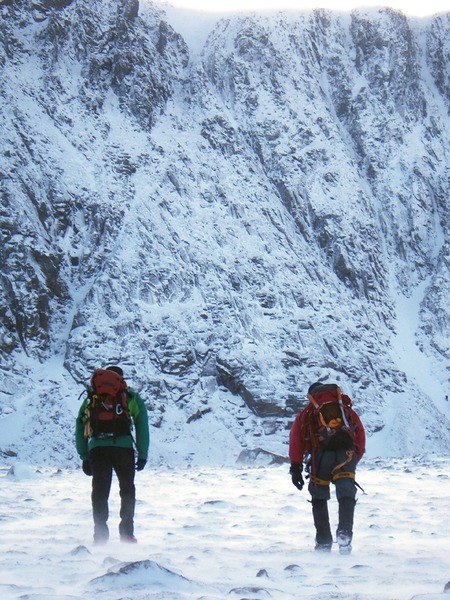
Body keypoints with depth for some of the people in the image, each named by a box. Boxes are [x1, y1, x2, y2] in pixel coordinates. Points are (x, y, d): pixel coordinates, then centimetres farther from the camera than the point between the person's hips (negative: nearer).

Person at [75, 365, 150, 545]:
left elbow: (80, 428, 16)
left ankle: (100, 535, 3)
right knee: (127, 490, 13)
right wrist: (142, 455, 6)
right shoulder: (130, 397, 16)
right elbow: (142, 425, 6)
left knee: (99, 492, 8)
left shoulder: (91, 398, 21)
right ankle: (126, 533, 10)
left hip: (97, 449, 1)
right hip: (123, 447, -1)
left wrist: (84, 457, 15)